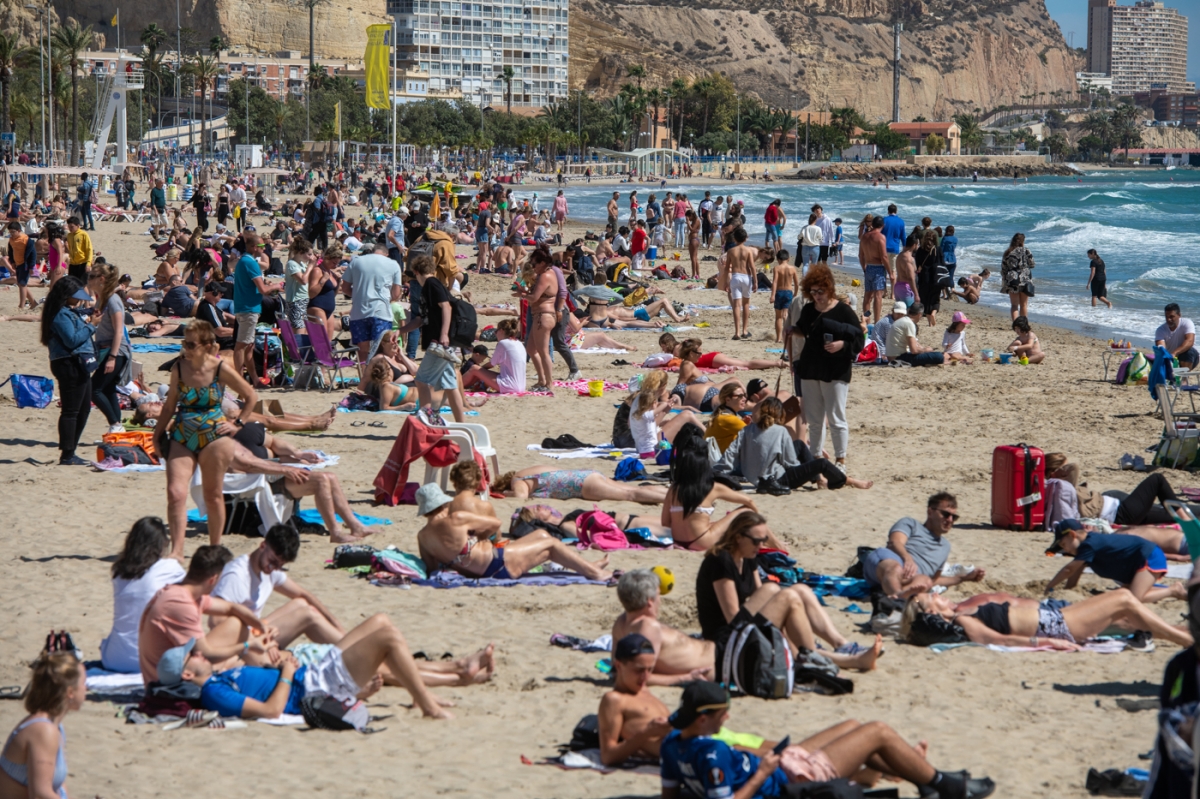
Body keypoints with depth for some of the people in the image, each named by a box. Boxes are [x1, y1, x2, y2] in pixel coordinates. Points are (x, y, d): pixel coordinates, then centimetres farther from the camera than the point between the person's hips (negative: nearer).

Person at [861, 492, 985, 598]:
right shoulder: (910, 523, 22)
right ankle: (898, 595, -77)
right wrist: (908, 559, -24)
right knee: (895, 569, -45)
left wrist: (965, 577, 36)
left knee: (924, 581, -38)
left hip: (911, 580, 4)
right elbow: (895, 542, -1)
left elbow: (934, 579, 45)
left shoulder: (945, 546, 40)